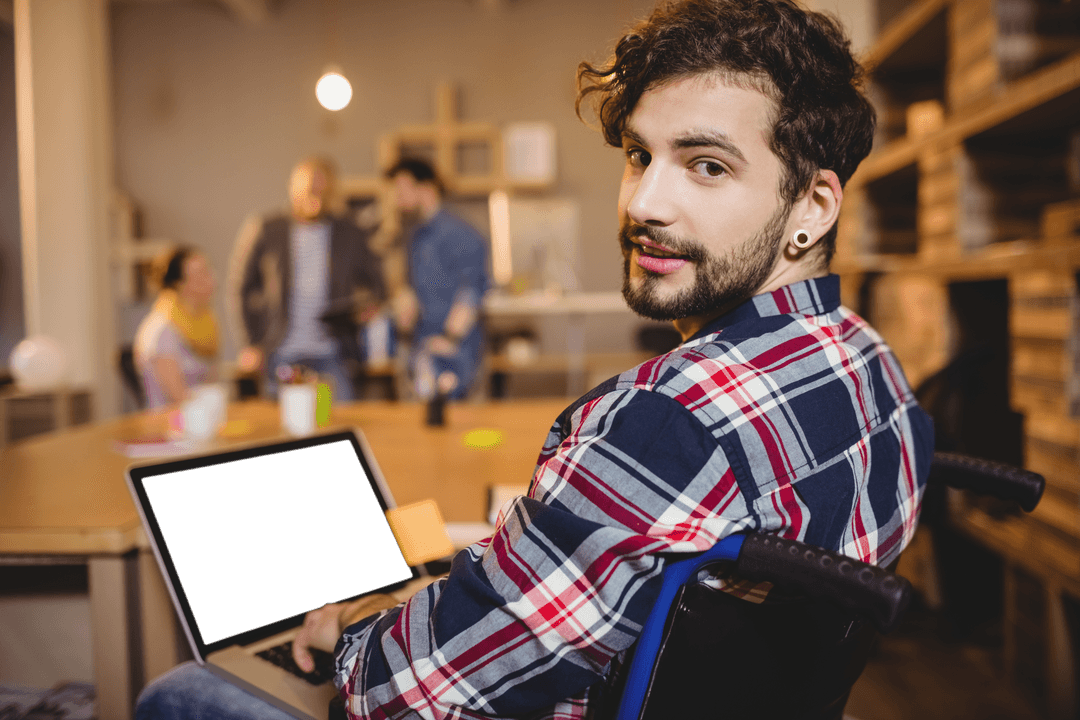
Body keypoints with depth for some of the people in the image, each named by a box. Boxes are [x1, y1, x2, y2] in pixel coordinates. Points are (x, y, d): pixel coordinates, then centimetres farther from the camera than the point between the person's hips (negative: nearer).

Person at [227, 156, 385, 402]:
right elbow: (239, 291, 8)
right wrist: (252, 343, 2)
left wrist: (367, 303, -3)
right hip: (281, 357, 0)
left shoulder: (351, 236, 10)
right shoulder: (263, 232, 5)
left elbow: (373, 282, 21)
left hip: (331, 356, 1)